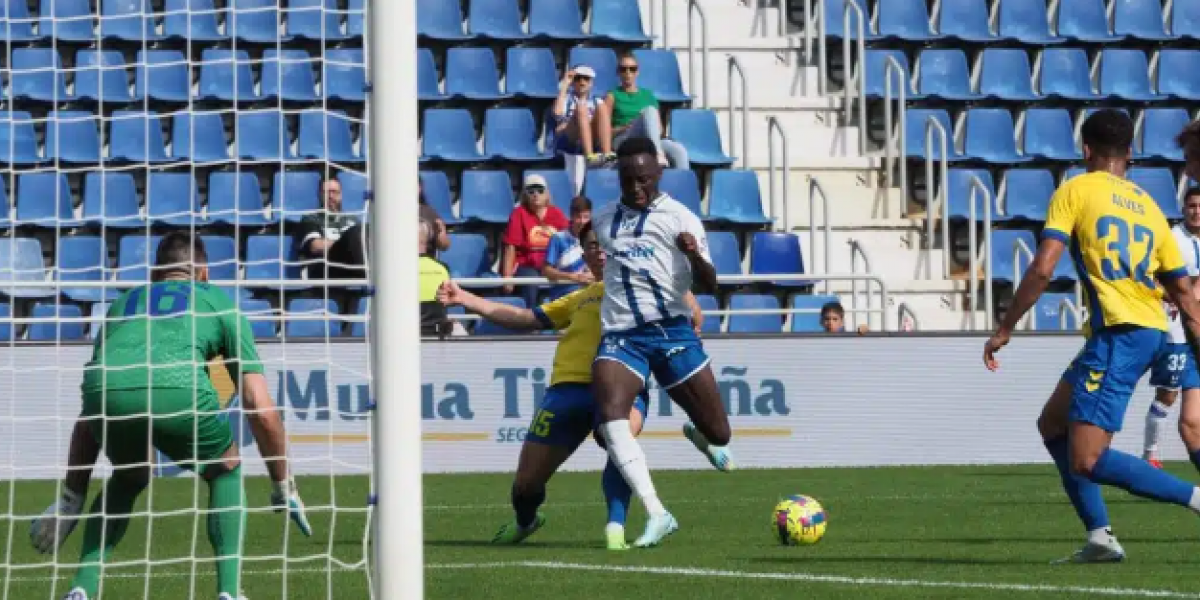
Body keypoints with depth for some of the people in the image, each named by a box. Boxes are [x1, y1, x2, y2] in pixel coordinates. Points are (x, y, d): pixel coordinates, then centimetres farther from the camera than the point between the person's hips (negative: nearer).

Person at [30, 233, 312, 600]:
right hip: (178, 390, -3)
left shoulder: (124, 302, 39)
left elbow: (89, 416, 39)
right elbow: (260, 409, 23)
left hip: (110, 390, 3)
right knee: (227, 472, 28)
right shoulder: (219, 301, 30)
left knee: (128, 479, 34)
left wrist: (71, 498, 43)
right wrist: (283, 486, 33)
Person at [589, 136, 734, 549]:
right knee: (611, 419, -27)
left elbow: (708, 286, -5)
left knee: (718, 433, 4)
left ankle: (699, 436, 45)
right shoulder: (603, 220, 17)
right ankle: (657, 515, -28)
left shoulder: (679, 218, 4)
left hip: (671, 332, -2)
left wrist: (694, 255, -23)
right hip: (620, 337, 2)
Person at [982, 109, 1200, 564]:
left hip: (1117, 334, -8)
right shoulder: (1148, 206, 18)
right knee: (1053, 425, 20)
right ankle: (1100, 538, 12)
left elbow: (1042, 269, -9)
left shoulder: (1075, 191, 1)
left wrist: (1005, 330, -1)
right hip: (1152, 334, 8)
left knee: (1086, 461, -12)